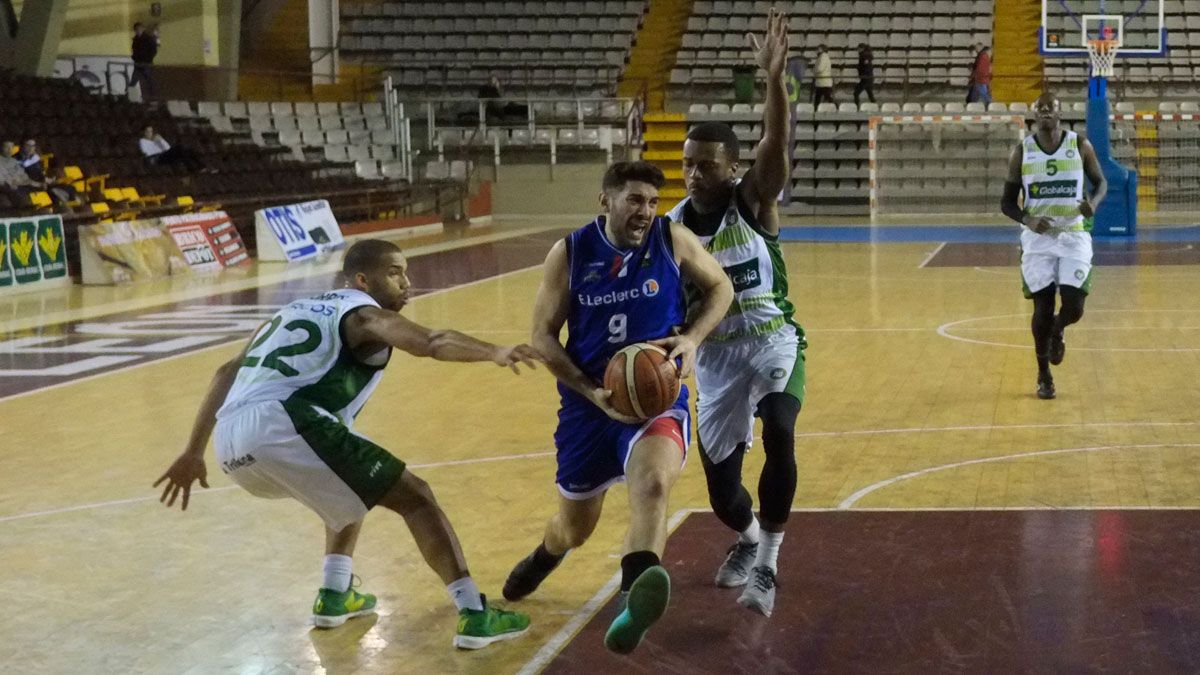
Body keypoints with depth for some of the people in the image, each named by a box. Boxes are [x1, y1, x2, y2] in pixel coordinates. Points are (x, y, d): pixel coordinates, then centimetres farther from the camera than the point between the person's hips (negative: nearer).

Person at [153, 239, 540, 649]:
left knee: (352, 488, 33)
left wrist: (193, 454, 36)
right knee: (414, 496, 1)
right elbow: (430, 343, -12)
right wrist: (494, 352, -24)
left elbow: (227, 373, 33)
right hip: (281, 425, -8)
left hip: (230, 442, 8)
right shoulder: (363, 313, 10)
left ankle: (335, 596, 28)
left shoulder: (299, 309, 33)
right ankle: (475, 615, -9)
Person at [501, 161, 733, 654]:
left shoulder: (674, 240, -7)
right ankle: (544, 557, 56)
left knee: (652, 484, -35)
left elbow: (720, 287, 8)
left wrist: (692, 338, -11)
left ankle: (633, 602, -52)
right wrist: (592, 393, -14)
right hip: (589, 401, 2)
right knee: (575, 527, 18)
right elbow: (543, 336, -2)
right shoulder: (569, 253, -7)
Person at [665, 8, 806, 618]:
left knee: (779, 435, -31)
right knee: (720, 481, 4)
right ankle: (747, 538, 42)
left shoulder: (754, 201, -13)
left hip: (774, 341, -3)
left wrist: (774, 78, -48)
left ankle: (767, 566, -15)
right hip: (715, 354, 3)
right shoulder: (672, 227, -5)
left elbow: (776, 142, -33)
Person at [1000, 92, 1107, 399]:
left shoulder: (1080, 146, -2)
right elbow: (1007, 202, 3)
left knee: (1074, 307, -11)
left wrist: (1094, 201, -13)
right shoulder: (1021, 152, -1)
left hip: (1073, 236, 0)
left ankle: (1057, 331, 28)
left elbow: (1101, 181, 11)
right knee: (1042, 308, -1)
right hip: (1037, 238, 0)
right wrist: (1027, 220, -18)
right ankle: (1044, 376, 19)